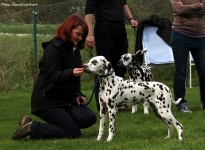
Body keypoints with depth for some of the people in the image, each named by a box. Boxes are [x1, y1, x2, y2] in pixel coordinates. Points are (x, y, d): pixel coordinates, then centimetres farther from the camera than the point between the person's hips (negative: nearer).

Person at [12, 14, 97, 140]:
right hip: (47, 100, -8)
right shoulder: (54, 48, -13)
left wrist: (77, 94, 2)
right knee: (74, 133, -17)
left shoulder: (74, 49, 14)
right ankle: (31, 127, -9)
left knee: (90, 118, -13)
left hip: (65, 98, 9)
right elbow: (53, 75, -23)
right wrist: (71, 73, -42)